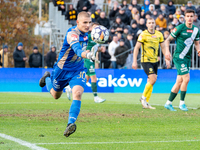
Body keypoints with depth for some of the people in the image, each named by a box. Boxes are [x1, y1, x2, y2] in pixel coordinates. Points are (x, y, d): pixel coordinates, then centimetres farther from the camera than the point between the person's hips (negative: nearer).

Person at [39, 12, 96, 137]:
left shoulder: (85, 33, -5)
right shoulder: (72, 33, -29)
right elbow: (77, 49, -50)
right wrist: (87, 55, -68)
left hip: (78, 70, 4)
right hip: (63, 69, -4)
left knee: (77, 93, -24)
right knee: (56, 95, 21)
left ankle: (71, 122, -26)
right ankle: (47, 78, 53)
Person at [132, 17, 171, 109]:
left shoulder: (159, 35, 6)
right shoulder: (143, 35, -9)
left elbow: (163, 47, 15)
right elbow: (136, 48, -7)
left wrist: (167, 59, 8)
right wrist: (134, 61, -11)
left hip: (155, 61, 5)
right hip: (146, 60, -5)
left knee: (150, 81, 6)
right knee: (153, 79, -18)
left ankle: (146, 102, 13)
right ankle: (143, 97, -1)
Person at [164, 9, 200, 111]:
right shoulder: (180, 28, -9)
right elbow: (168, 39, -3)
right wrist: (167, 50, -18)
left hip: (187, 59, 6)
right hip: (179, 57, -6)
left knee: (179, 81, 7)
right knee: (186, 79, -15)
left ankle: (168, 103, 17)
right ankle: (182, 103, -3)